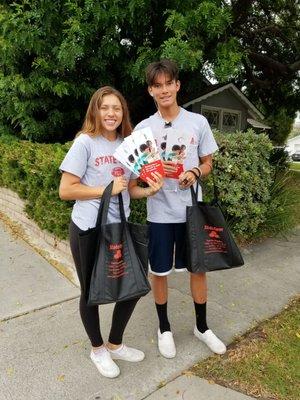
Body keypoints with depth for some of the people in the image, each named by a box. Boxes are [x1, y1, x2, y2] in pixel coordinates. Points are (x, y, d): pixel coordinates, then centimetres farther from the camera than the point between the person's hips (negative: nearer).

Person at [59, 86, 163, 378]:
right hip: (88, 231, -5)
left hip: (119, 228, 6)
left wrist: (148, 190, -7)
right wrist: (107, 189, -17)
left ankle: (115, 344, 37)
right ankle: (97, 349, 39)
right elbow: (66, 190, -13)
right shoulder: (85, 142, -10)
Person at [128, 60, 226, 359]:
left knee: (198, 268, 13)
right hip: (159, 212, 0)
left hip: (192, 209, 1)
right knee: (159, 272, 10)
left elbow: (208, 163, 8)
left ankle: (201, 326, 37)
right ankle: (164, 328, 35)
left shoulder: (198, 122, 1)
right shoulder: (143, 128, 0)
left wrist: (195, 173, -14)